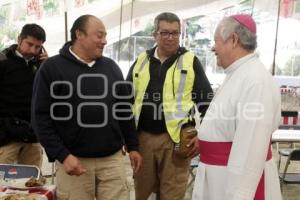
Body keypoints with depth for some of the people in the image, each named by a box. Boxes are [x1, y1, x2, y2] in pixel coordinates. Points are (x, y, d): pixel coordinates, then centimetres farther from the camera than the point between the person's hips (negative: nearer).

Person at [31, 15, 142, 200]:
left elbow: (125, 109, 14)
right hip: (74, 159, -3)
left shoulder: (111, 67, 9)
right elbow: (41, 116, -7)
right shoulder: (52, 68, -4)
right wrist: (62, 155, -14)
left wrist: (133, 146, 11)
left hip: (113, 158, 4)